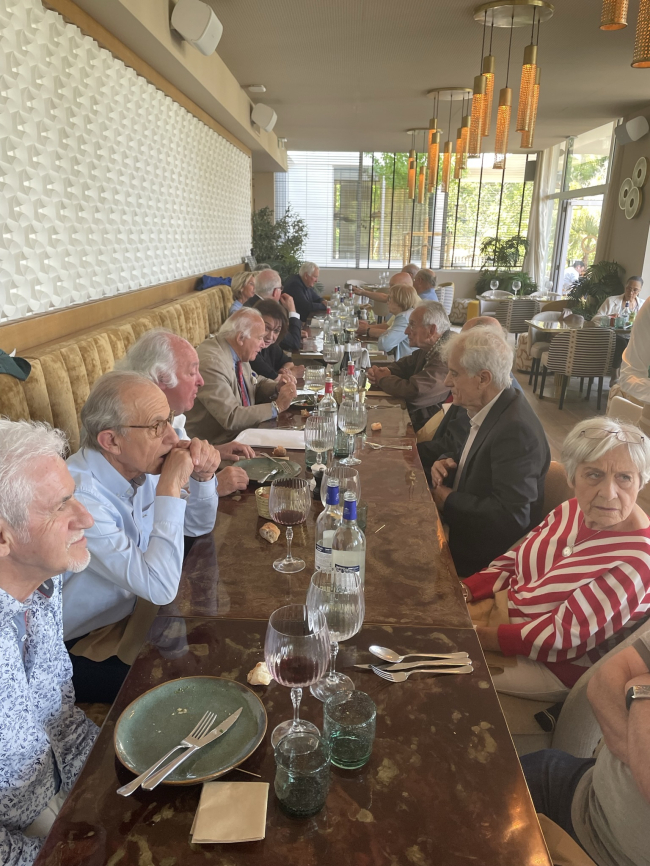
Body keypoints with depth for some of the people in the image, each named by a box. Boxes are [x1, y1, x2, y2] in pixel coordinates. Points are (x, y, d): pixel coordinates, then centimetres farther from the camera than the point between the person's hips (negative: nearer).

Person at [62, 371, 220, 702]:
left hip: (128, 612, 8)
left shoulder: (137, 466, -8)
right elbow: (160, 587, -35)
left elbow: (199, 526, 7)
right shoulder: (78, 495, -32)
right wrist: (171, 487, -33)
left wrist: (202, 475, -14)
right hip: (79, 650, -7)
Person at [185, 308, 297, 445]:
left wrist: (277, 388, -4)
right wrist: (277, 406, -19)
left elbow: (257, 383, 17)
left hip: (241, 433, 8)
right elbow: (231, 418, -27)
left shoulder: (239, 353, 1)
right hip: (215, 445, -8)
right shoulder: (211, 363, -24)